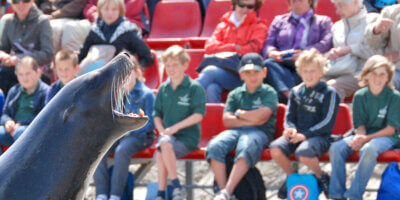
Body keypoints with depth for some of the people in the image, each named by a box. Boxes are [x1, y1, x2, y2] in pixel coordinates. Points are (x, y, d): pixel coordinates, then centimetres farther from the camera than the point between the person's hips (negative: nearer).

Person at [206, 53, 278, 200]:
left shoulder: (269, 93, 10)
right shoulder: (235, 94, 21)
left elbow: (261, 116, -6)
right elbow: (227, 120, 8)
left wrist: (239, 114, 8)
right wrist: (251, 121, -2)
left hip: (259, 132, -4)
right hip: (235, 130, 4)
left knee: (246, 148, -39)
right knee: (215, 146, -29)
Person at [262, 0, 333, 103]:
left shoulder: (323, 21, 24)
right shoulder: (279, 20, 32)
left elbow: (327, 43, 4)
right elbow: (268, 44, 18)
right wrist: (272, 53, -9)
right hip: (281, 62, 2)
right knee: (268, 64, -35)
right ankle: (289, 94, -55)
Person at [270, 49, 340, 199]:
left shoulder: (329, 93, -1)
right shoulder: (296, 92, 17)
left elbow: (327, 122, -8)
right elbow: (289, 116, 17)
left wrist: (305, 135, -17)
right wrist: (291, 129, -8)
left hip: (319, 136, -5)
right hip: (298, 134, 5)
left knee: (303, 153, -37)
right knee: (276, 149, -24)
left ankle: (321, 177, -4)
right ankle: (291, 177, 3)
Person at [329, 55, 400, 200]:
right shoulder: (360, 96, 6)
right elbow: (360, 124, 4)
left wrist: (367, 139, -18)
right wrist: (359, 137, -21)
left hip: (386, 137, -4)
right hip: (364, 134, 4)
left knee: (369, 149, -39)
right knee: (336, 148, -24)